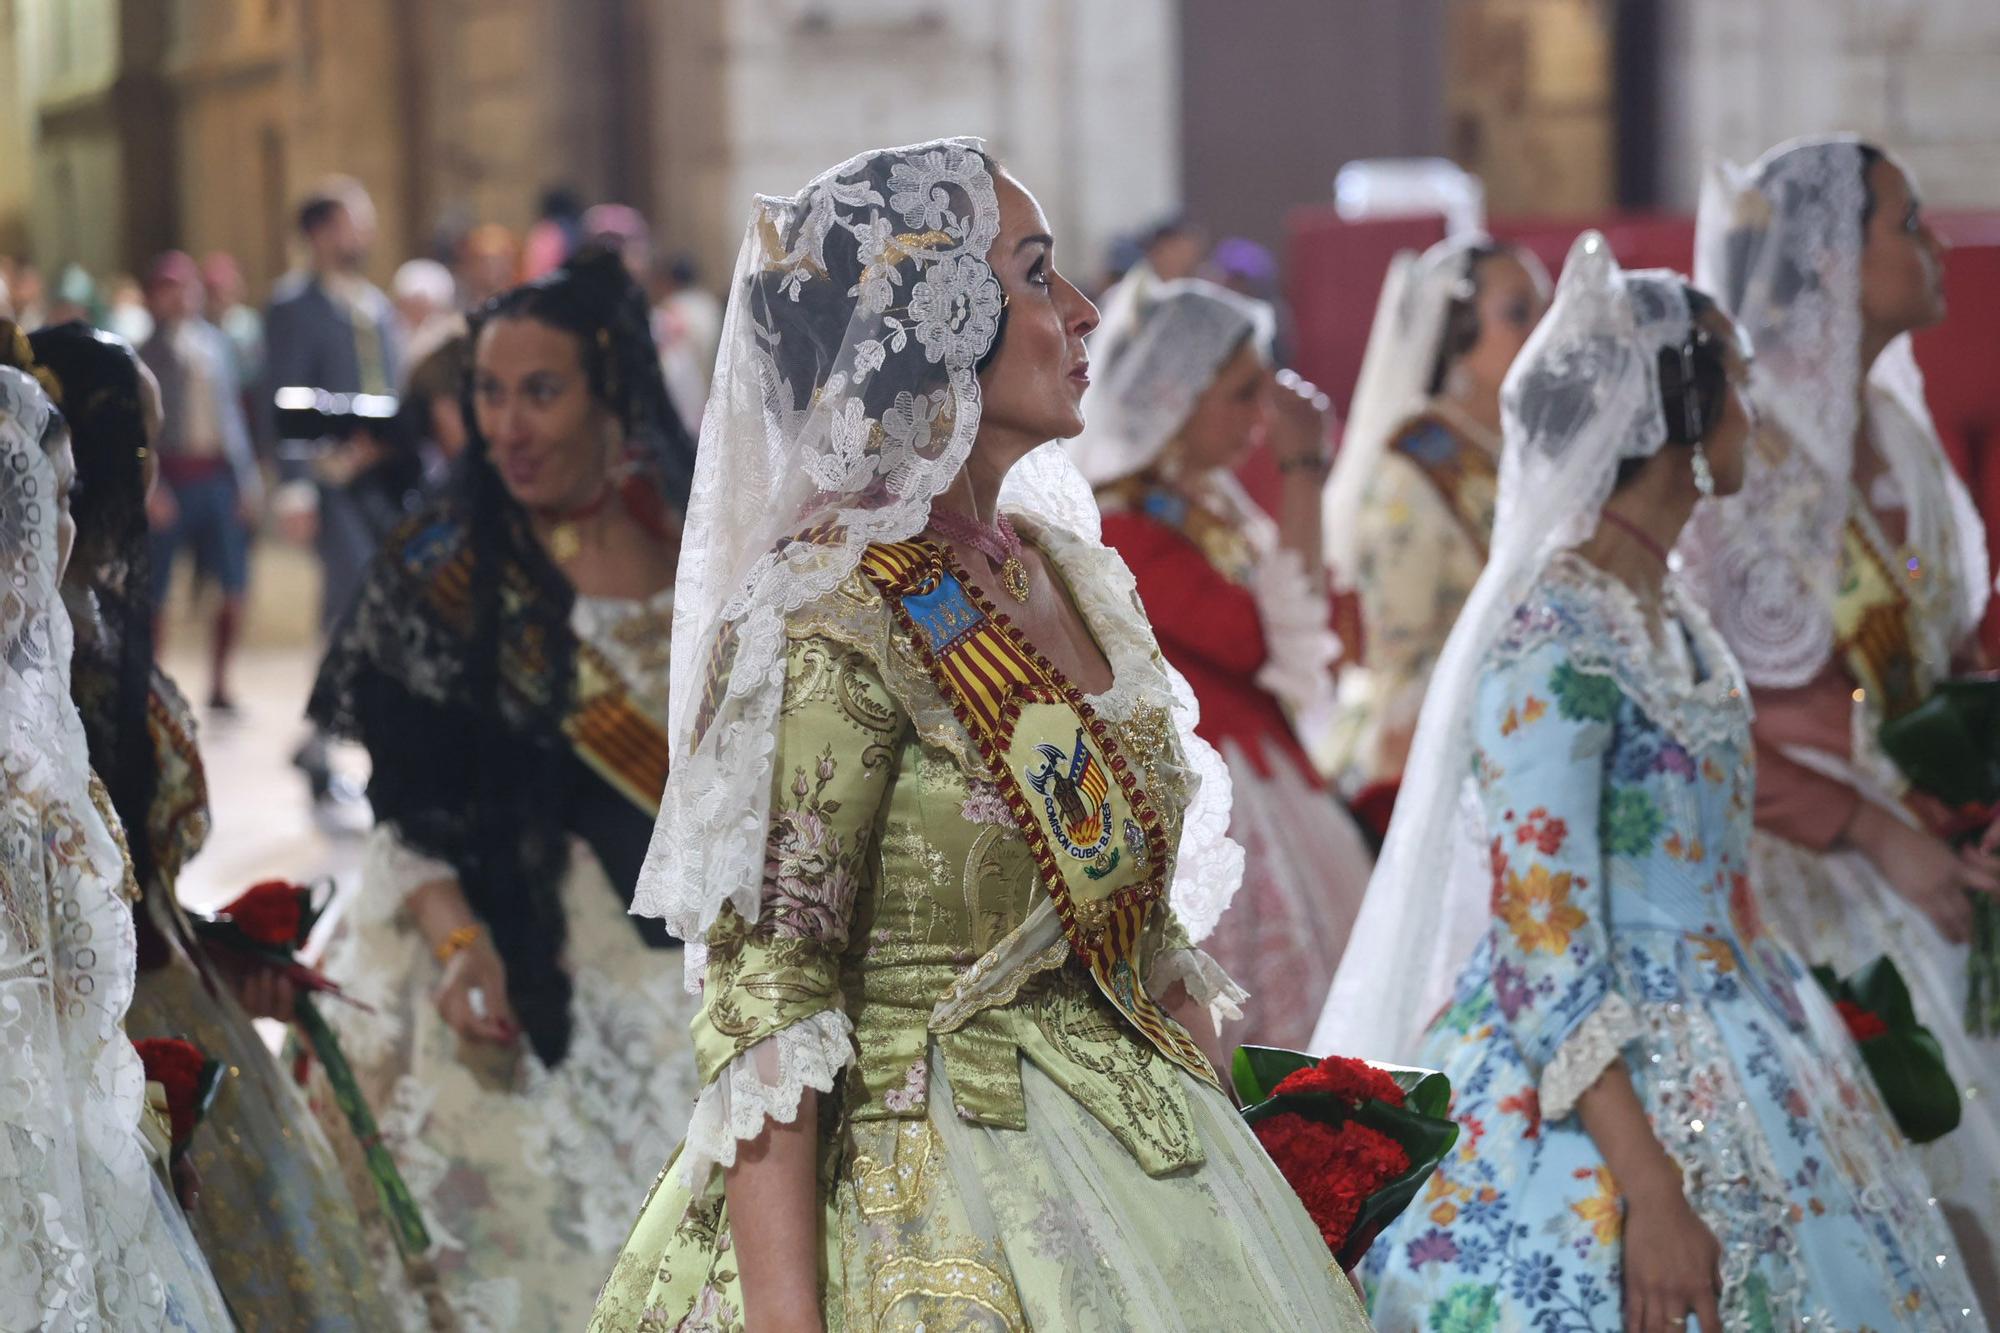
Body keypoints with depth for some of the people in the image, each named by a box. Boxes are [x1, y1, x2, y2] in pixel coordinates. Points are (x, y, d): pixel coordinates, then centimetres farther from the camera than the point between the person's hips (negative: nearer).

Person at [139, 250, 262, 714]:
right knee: (155, 590, 0)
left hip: (219, 475, 4)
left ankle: (219, 682, 9)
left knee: (234, 587, -3)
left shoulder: (217, 342, 12)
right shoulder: (147, 353, -2)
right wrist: (150, 489, -14)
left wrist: (249, 477, 10)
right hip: (173, 478, -4)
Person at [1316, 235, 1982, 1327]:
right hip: (1585, 1092, -9)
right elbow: (1546, 933, -21)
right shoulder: (1555, 635, -17)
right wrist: (1650, 1190, -25)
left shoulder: (1665, 610, 10)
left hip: (1717, 1063, 9)